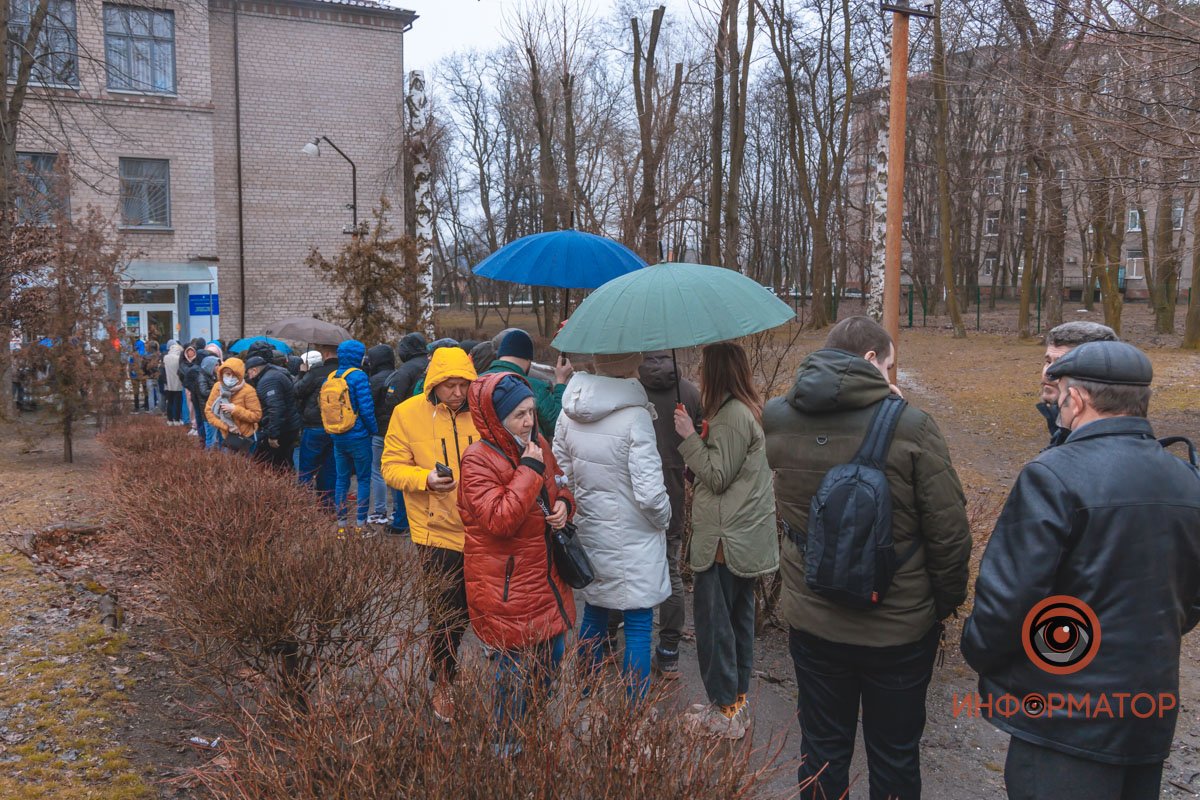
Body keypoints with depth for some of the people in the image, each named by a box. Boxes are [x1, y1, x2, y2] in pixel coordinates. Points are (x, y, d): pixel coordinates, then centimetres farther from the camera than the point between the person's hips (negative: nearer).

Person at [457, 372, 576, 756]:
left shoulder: (538, 445, 5)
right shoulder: (478, 460, -18)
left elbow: (559, 484, 21)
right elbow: (499, 520, -27)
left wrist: (564, 504, -2)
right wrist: (529, 470, -25)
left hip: (544, 574, 7)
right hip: (504, 585, -7)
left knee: (553, 652, 17)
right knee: (516, 668, 3)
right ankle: (509, 746, 25)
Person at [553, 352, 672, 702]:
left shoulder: (569, 413, -3)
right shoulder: (635, 415, -21)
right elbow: (649, 492, -21)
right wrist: (663, 518, -1)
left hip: (588, 530, 6)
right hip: (632, 538, -6)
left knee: (594, 613, 22)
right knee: (638, 624, 6)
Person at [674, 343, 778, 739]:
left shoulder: (732, 415, -19)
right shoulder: (752, 409, 12)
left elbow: (717, 476, -18)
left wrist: (690, 436, -14)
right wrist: (698, 437, 8)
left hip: (725, 539, -10)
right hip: (747, 538, 10)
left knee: (713, 620, 0)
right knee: (739, 616, 17)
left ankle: (725, 711, 8)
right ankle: (739, 700, 28)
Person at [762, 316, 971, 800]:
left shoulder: (776, 419, -8)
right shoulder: (911, 426, -20)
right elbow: (949, 533, -15)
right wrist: (947, 602, 4)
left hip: (811, 620, 3)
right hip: (901, 628, -3)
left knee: (822, 750, 20)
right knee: (894, 758, 18)